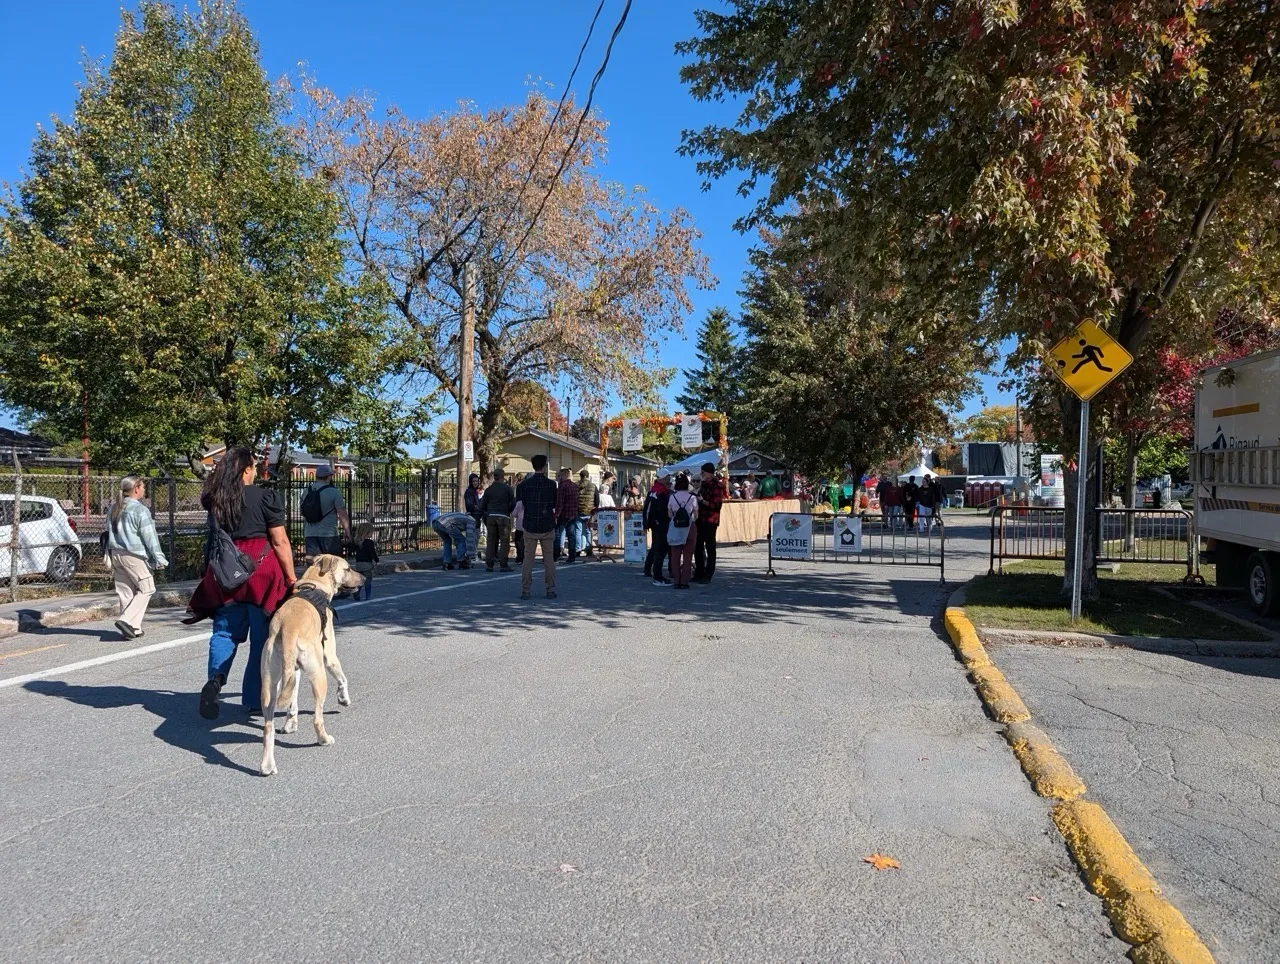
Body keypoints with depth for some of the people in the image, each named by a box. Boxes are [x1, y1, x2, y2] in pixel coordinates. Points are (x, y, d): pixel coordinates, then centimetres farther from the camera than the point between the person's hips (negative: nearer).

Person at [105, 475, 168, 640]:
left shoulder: (114, 509, 12)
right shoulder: (139, 510, -13)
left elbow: (109, 533, 20)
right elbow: (150, 537, -13)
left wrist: (110, 556, 27)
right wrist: (159, 558, -8)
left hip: (116, 554, 8)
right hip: (134, 555, -8)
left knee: (125, 591, 10)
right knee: (146, 589, 3)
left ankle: (133, 628, 13)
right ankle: (127, 620, -11)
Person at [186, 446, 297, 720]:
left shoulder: (214, 500, 5)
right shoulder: (264, 498, -7)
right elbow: (280, 542, -8)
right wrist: (291, 578, -1)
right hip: (261, 570, -4)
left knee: (225, 631, 15)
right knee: (261, 636, 7)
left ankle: (215, 678, -9)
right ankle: (253, 700, 12)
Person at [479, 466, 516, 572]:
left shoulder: (488, 489, 9)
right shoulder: (507, 488, 0)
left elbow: (482, 506, 10)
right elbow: (513, 503, -3)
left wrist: (485, 517, 19)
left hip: (491, 517, 3)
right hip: (503, 517, -3)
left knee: (490, 541, 7)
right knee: (504, 541, 0)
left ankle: (489, 565, 5)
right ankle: (504, 565, -4)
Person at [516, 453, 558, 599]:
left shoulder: (525, 484, -3)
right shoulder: (551, 484, -4)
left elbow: (519, 505, -2)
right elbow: (554, 505, 5)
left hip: (530, 526, 1)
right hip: (547, 527, 0)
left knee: (528, 558, 5)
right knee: (549, 559, 7)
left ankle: (525, 591, 4)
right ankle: (550, 590, 8)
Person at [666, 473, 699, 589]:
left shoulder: (672, 497, -3)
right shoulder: (692, 497, -6)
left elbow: (669, 514, 0)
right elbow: (696, 516, 0)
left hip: (675, 528, 1)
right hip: (689, 527, -1)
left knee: (675, 555, 8)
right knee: (687, 555, 5)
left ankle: (676, 581, 9)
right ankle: (684, 582, 3)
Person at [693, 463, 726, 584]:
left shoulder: (716, 486, -12)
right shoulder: (704, 484, 15)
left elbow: (717, 504, -19)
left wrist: (702, 501, -19)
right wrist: (696, 497, 11)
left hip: (710, 521, -9)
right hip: (700, 519, 9)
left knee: (710, 548, -1)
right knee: (698, 547, 11)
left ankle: (708, 575, 5)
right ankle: (699, 573, 19)